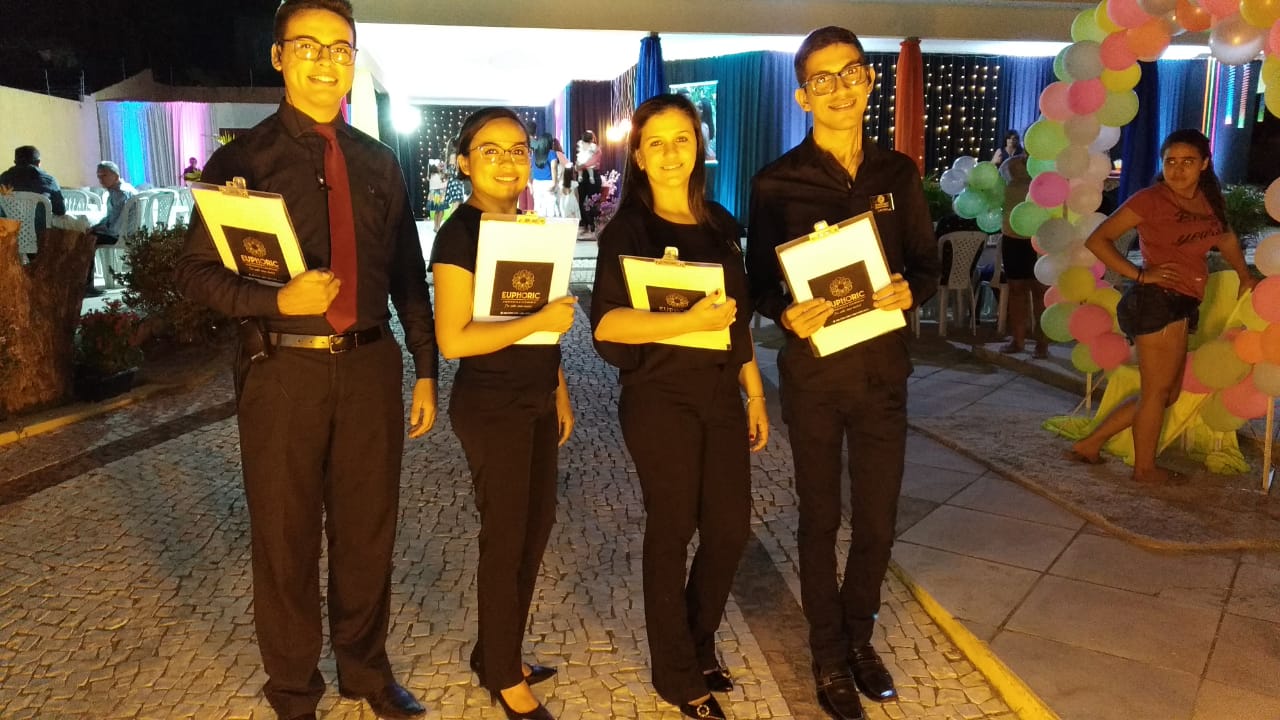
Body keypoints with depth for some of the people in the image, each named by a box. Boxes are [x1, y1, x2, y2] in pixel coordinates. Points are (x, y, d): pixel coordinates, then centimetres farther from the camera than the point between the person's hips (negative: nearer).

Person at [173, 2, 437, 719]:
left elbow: (409, 274, 11)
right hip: (283, 369, -3)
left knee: (369, 530, 14)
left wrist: (426, 369, 8)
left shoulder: (379, 162, 9)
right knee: (285, 539, 9)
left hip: (370, 365, 3)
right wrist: (276, 300, -20)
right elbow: (196, 271, -2)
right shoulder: (242, 160, -1)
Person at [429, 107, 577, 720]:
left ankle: (494, 655, 34)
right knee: (505, 539, 5)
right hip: (491, 409, -8)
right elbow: (453, 339, -22)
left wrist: (559, 389, 16)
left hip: (535, 402, 8)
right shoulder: (459, 234, -15)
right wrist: (541, 319, -23)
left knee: (536, 528, 16)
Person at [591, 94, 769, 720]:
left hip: (720, 392, 5)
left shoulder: (719, 225, 10)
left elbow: (738, 318, 15)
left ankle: (699, 645, 35)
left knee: (730, 527, 9)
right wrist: (690, 320, -25)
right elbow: (606, 322, -17)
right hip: (659, 398, -5)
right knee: (672, 532, 6)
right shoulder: (627, 230, -6)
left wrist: (755, 393, 13)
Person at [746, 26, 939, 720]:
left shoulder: (898, 173, 4)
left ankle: (860, 637, 37)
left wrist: (911, 290, -14)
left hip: (884, 368, 3)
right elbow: (759, 280, -1)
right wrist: (787, 315, -22)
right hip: (813, 370, -2)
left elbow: (927, 263, 8)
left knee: (878, 519, 12)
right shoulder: (778, 182, -5)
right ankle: (829, 653, 29)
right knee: (821, 519, 10)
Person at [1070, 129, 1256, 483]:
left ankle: (1091, 443, 21)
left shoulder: (1207, 200, 12)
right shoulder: (1151, 199, -10)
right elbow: (1097, 239, -14)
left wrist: (1245, 277, 24)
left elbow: (1226, 238, 32)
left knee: (1166, 393, 15)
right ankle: (1145, 468, 18)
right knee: (1157, 391, 2)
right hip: (1158, 302, -8)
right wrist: (1140, 274, -16)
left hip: (1181, 306, 8)